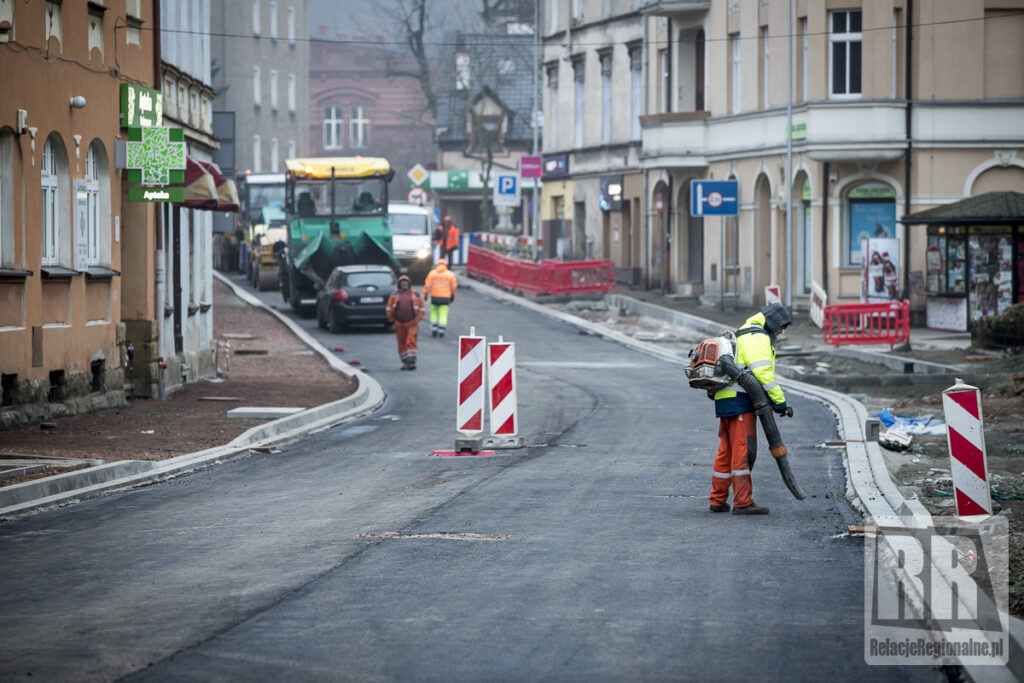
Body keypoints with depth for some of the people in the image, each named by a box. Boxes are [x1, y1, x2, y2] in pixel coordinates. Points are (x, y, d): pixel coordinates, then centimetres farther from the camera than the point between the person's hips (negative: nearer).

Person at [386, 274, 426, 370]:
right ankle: (405, 362, 15)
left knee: (411, 342, -12)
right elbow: (389, 309, 10)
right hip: (399, 324, 2)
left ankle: (412, 362, -14)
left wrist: (417, 320, -2)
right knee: (402, 344, 6)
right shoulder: (394, 296, 7)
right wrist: (392, 320, 2)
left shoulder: (415, 295, 5)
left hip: (412, 323, -2)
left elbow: (422, 309, 6)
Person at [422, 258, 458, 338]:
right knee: (443, 315, 3)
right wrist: (452, 296, 19)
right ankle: (441, 331, -5)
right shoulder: (450, 274, 2)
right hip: (445, 298, -1)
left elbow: (427, 285, -3)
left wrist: (425, 295, 6)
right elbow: (454, 287, 4)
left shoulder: (432, 273, 2)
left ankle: (434, 329, 6)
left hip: (434, 297, 1)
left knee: (434, 313, 16)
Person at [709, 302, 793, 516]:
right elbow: (764, 374, -19)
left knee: (726, 452, 14)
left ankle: (718, 500, 18)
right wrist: (781, 402, -16)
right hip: (740, 401, -10)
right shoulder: (757, 338, -8)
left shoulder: (744, 336, 26)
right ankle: (743, 502, -12)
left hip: (725, 400, 10)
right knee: (743, 452, -10)